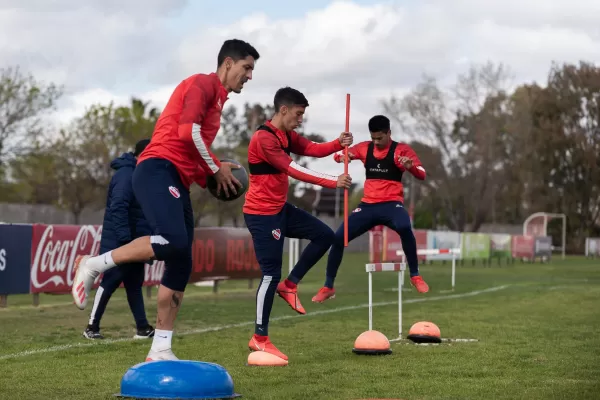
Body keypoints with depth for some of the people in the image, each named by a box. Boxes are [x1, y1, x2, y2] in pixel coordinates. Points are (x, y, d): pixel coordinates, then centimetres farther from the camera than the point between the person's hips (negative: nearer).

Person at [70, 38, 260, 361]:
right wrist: (216, 169, -3)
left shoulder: (216, 99, 28)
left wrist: (212, 175, 14)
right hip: (158, 170, -10)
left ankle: (160, 351, 4)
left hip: (177, 182, 10)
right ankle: (93, 265, -15)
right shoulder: (202, 84, -1)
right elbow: (188, 132, -14)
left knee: (181, 267, 3)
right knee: (173, 241, -31)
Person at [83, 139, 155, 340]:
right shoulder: (126, 175, -17)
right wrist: (124, 239, -30)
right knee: (110, 283, -5)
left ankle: (143, 328, 12)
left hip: (136, 242, 10)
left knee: (134, 285, 10)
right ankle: (92, 327, 2)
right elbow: (117, 208, -26)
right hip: (120, 243, -10)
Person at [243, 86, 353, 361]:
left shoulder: (287, 136, 11)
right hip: (262, 214, -10)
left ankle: (289, 286, 14)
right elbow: (294, 171, -25)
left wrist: (339, 144, -16)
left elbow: (315, 149, 4)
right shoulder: (264, 138, -21)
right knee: (271, 274, -9)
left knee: (324, 235, 9)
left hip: (280, 209, 10)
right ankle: (259, 340, -1)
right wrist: (332, 183, -26)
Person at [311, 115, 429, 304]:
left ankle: (415, 276, -19)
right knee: (338, 238, -7)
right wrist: (341, 156, -10)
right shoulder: (365, 147, 8)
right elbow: (339, 155, 16)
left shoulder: (401, 149, -4)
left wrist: (411, 166, -34)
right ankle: (328, 287, 10)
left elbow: (422, 174, -11)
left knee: (404, 227, -37)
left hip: (391, 203, -4)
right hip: (368, 205, 4)